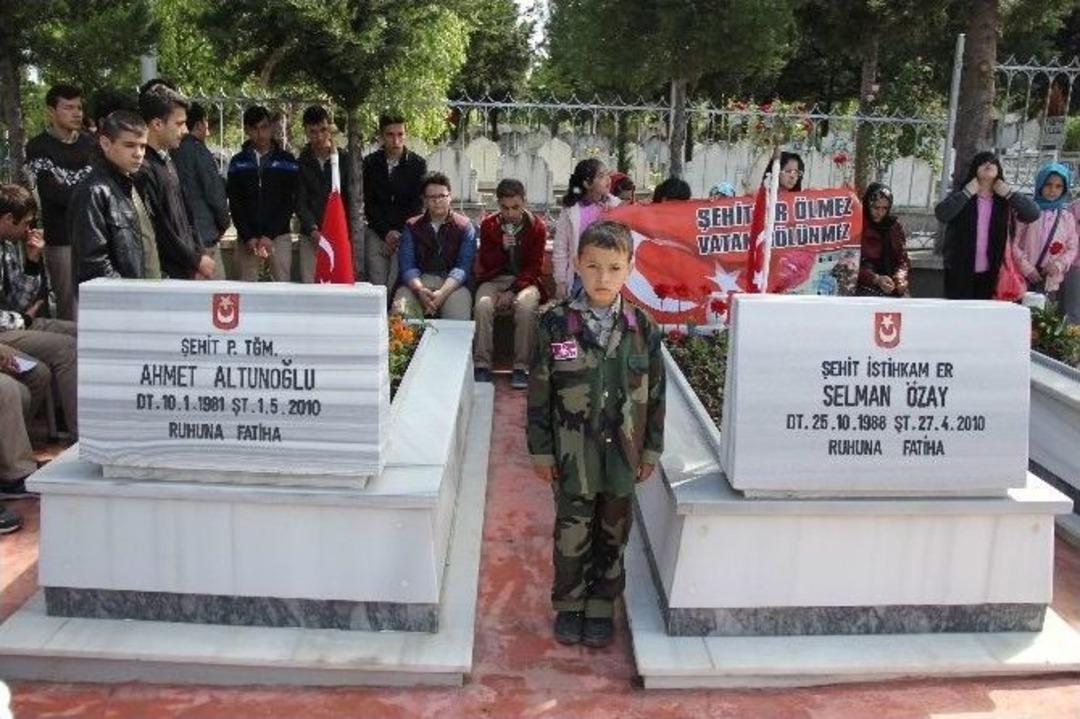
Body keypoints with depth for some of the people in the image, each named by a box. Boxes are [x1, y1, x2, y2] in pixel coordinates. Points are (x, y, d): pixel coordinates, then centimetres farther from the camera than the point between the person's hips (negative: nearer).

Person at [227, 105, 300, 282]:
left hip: (279, 236, -1)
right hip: (246, 238, 1)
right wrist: (248, 237, -8)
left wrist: (270, 235, -11)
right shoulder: (238, 162, 8)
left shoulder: (287, 161, 4)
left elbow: (290, 202, -1)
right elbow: (234, 203, 5)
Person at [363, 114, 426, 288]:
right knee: (376, 285, -8)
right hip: (377, 233, 2)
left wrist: (400, 234, -8)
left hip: (406, 233, -2)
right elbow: (368, 203, 5)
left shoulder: (418, 164, 4)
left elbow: (418, 204, 0)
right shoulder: (370, 163, 8)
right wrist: (386, 233, -6)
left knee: (396, 285, -16)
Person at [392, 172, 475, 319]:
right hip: (419, 282, 1)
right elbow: (407, 265, 2)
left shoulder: (464, 226, 8)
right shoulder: (411, 226, 13)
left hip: (452, 284, -1)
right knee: (400, 309, -28)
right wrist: (420, 290, -19)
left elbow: (463, 266, -4)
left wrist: (442, 292, -21)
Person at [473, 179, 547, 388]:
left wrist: (513, 291, -15)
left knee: (526, 306, -35)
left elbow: (535, 267, -3)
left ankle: (521, 367, -26)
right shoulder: (488, 225, 4)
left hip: (524, 281, -1)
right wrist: (502, 248, -16)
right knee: (482, 304, -31)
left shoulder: (537, 226, 0)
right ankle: (482, 365, -24)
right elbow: (485, 263, 4)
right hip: (494, 279, 1)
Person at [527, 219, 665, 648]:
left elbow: (655, 393, 3)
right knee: (572, 532, 10)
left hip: (623, 453, 2)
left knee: (613, 534, 15)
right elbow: (539, 393, -3)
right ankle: (569, 605, 31)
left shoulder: (643, 328, -4)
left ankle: (601, 605, 34)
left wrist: (651, 450, 4)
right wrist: (540, 450, -3)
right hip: (572, 456, -1)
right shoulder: (555, 324, -8)